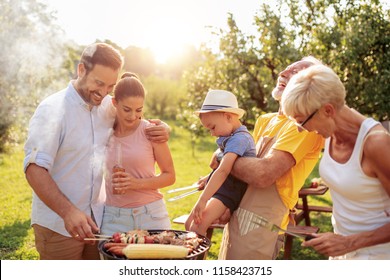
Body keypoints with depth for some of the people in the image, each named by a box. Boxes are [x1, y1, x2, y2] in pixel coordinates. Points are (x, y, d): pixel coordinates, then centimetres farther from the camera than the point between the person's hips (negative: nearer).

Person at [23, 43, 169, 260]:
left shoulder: (108, 106, 2)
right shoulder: (52, 109, -13)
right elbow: (35, 168, -20)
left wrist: (159, 130, -4)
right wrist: (68, 211, -32)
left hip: (97, 219, 5)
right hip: (58, 223, -5)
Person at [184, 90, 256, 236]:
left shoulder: (239, 139, -20)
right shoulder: (231, 137, 11)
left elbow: (223, 170, -31)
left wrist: (203, 199, -34)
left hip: (231, 189, -10)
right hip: (223, 186, 10)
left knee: (197, 227, -22)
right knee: (189, 224, 9)